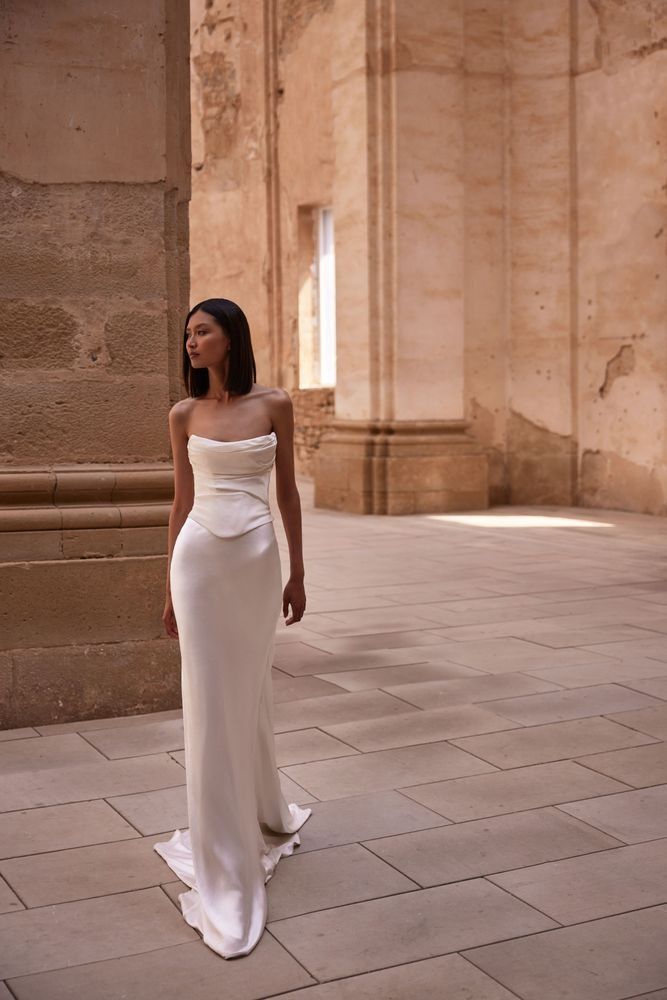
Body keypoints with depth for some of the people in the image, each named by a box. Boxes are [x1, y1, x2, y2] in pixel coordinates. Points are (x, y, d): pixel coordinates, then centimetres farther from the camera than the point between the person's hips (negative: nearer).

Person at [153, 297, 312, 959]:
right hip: (199, 558, 0)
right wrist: (170, 589, 9)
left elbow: (287, 491, 7)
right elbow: (181, 502, 9)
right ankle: (224, 875, 9)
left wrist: (298, 573, 7)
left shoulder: (274, 405, 2)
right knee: (209, 704, 0)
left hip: (258, 560, 0)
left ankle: (262, 818, 39)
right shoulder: (184, 415, 5)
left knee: (249, 694, 13)